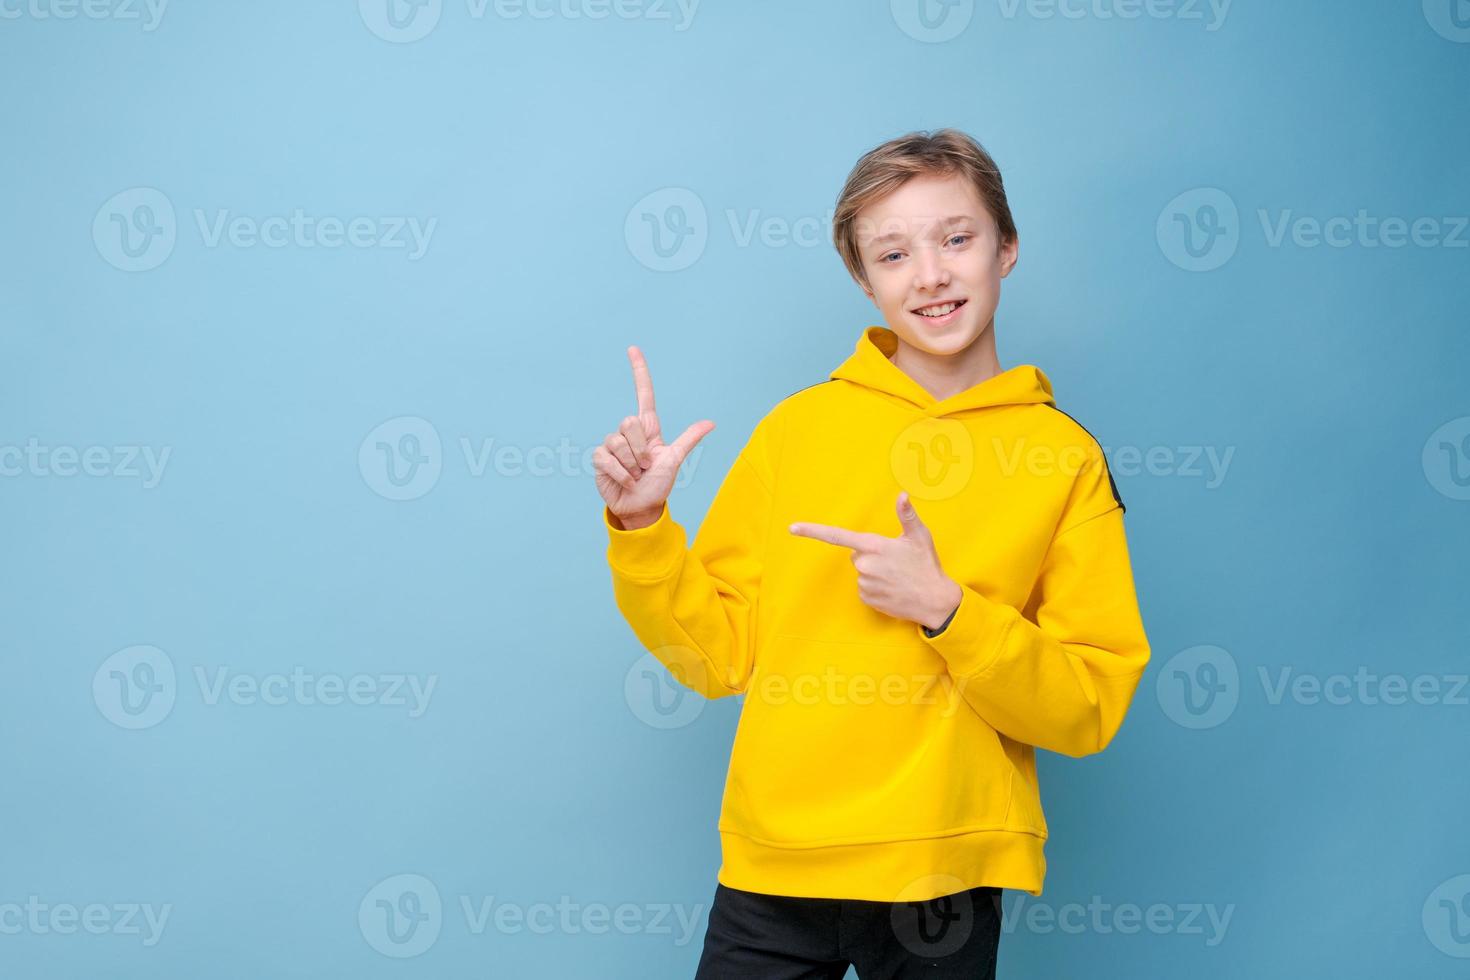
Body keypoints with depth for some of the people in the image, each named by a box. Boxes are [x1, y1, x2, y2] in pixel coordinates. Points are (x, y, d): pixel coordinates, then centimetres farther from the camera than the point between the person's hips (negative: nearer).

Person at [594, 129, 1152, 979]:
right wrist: (642, 526, -8)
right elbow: (719, 654, 5)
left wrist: (944, 609, -16)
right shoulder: (797, 425, 3)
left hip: (943, 876, -1)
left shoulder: (1066, 457, -1)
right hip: (771, 872, 1)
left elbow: (1092, 709, -5)